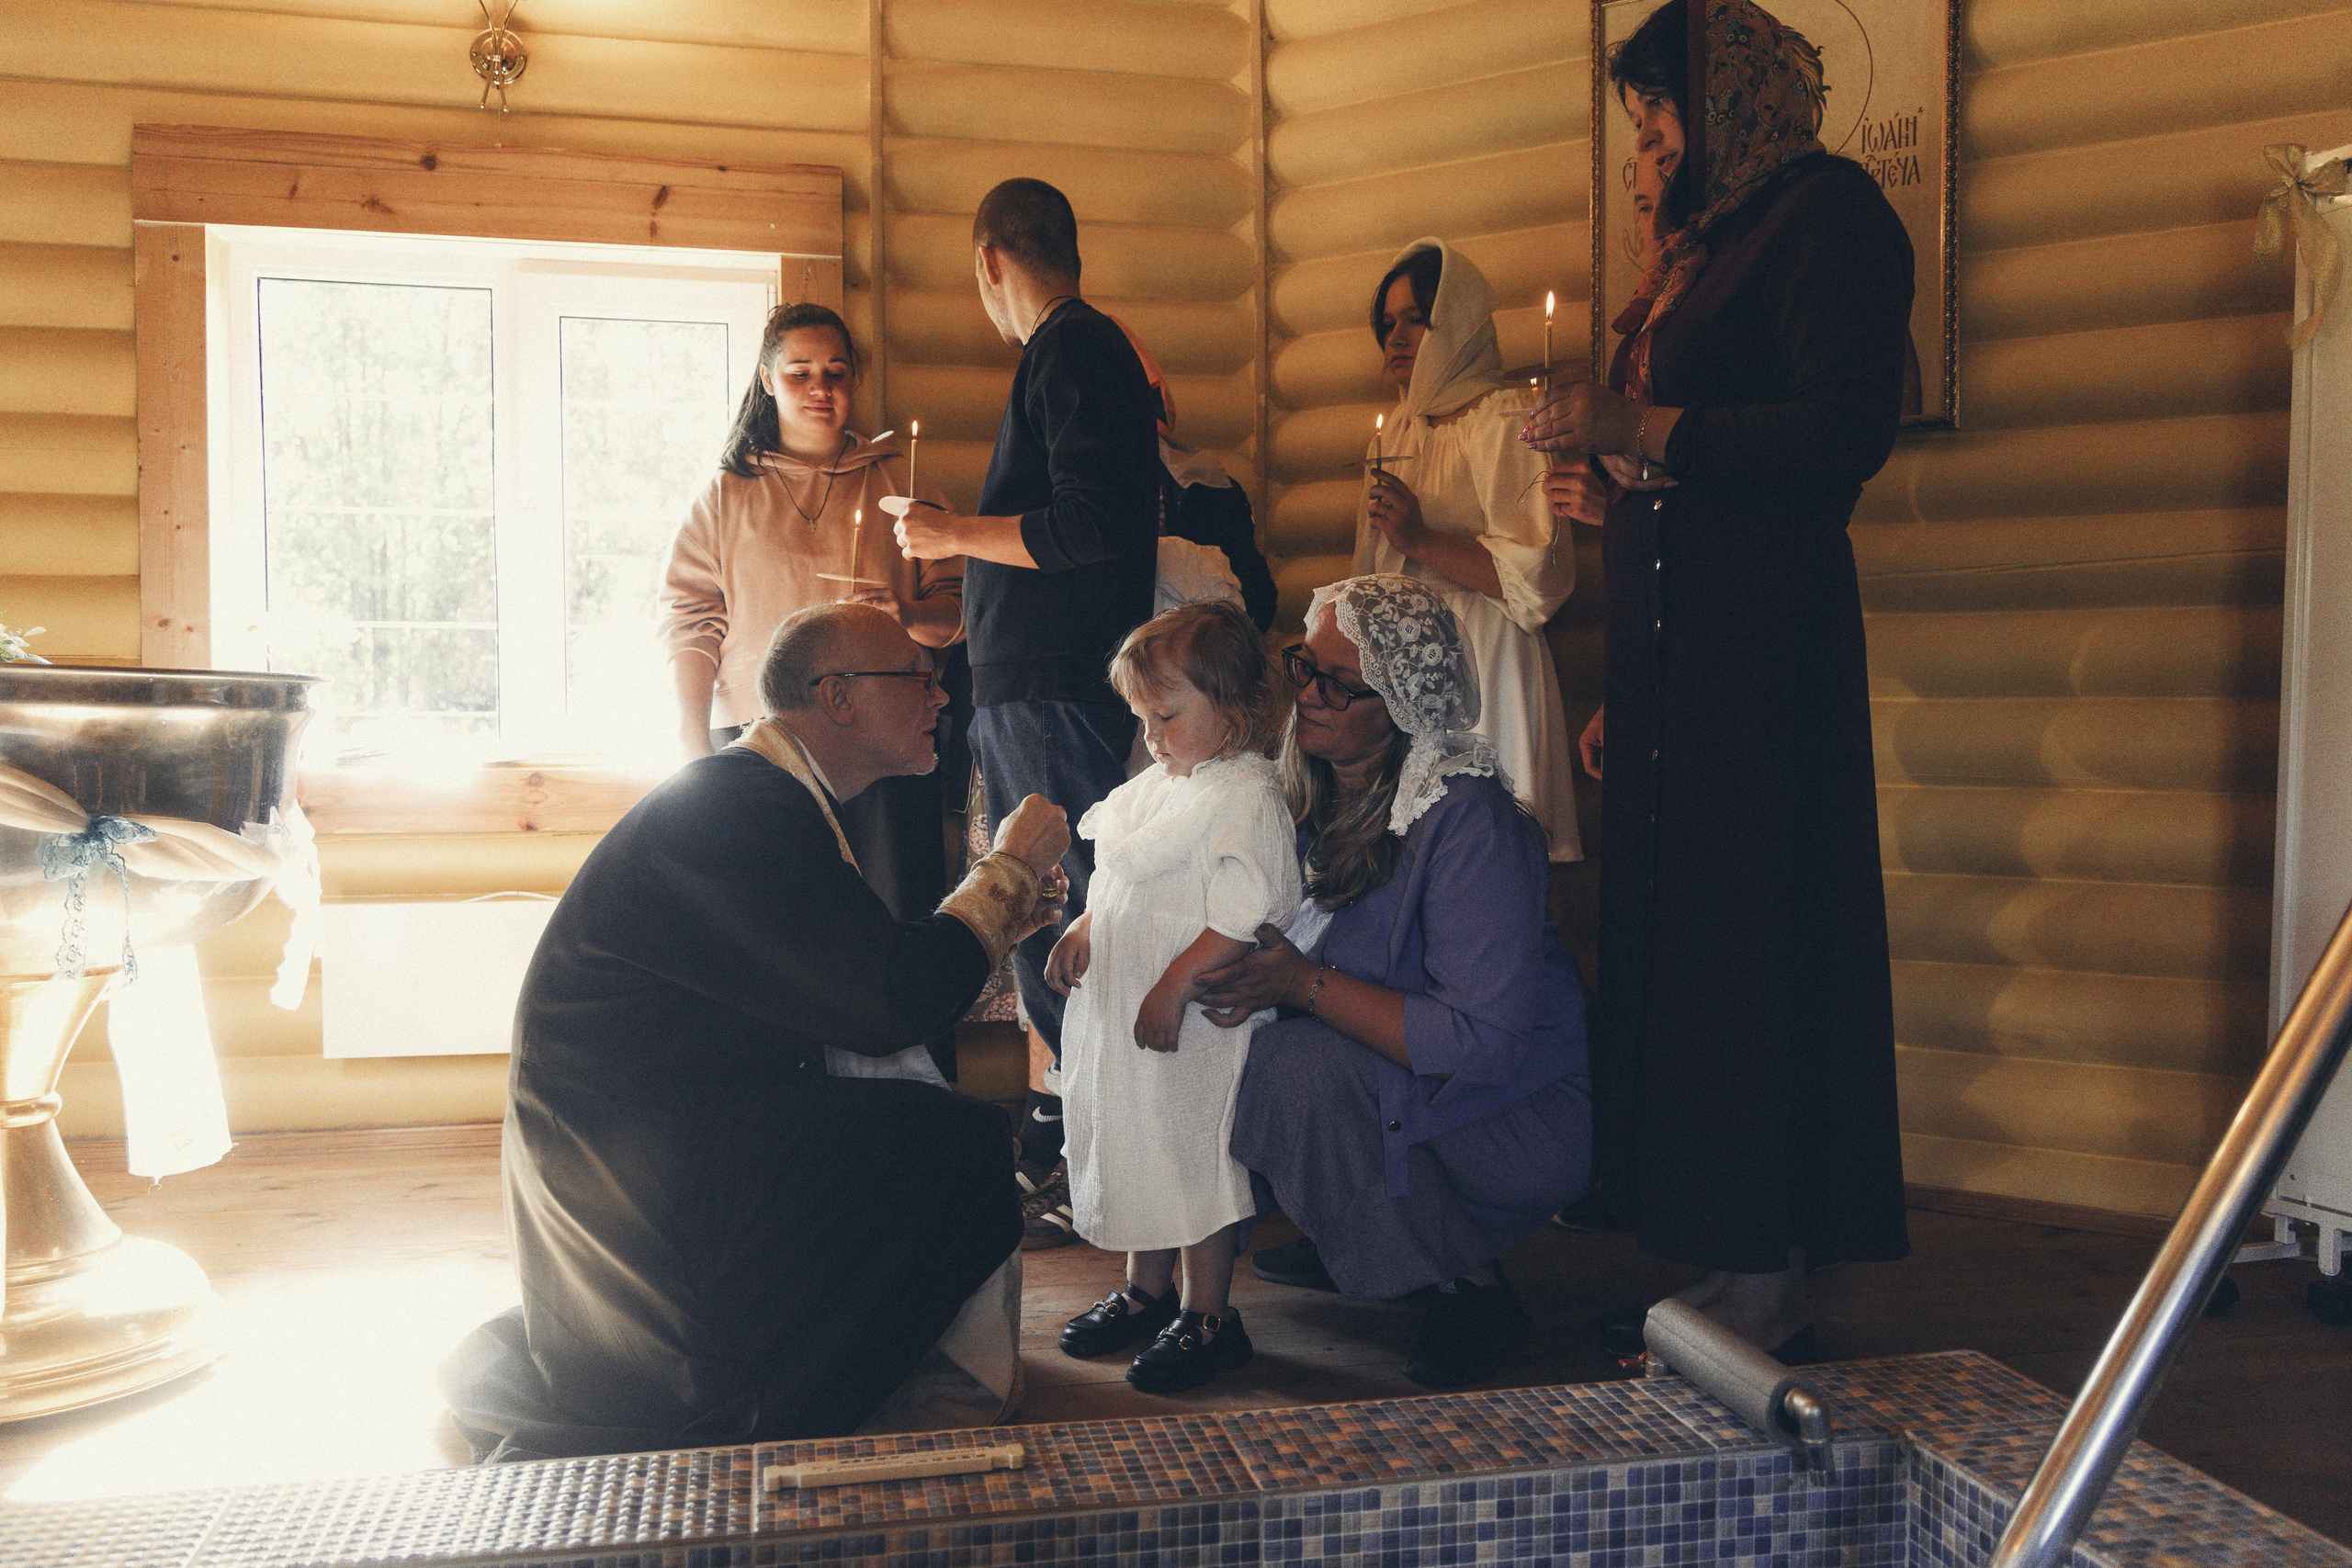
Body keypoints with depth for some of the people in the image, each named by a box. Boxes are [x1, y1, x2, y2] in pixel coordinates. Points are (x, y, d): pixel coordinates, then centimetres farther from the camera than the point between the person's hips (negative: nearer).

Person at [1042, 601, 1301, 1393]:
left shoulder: (1249, 796, -17)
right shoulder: (1156, 786, 11)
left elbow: (1241, 918, -24)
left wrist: (1174, 987, -24)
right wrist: (1084, 930, 7)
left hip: (1196, 1019, -9)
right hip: (1124, 1006, 9)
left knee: (1197, 1150, 0)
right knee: (1132, 1144, 18)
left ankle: (1206, 1313, 15)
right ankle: (1146, 1289, 34)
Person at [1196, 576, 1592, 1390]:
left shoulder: (1468, 820, -25)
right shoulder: (1308, 789, -2)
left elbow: (1485, 1041, -29)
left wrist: (1305, 983, -31)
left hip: (1520, 1111, -7)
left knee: (1302, 1066, -29)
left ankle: (1472, 1286, -10)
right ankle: (1344, 1244, 12)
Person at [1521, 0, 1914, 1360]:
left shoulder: (1826, 208, -3)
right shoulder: (1710, 239, 23)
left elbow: (1848, 432, -16)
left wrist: (1641, 426, -15)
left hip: (1763, 633, -9)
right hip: (1673, 634, 9)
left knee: (1752, 934, -7)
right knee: (1672, 926, 5)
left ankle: (1771, 1284, 1)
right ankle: (1728, 1260, 11)